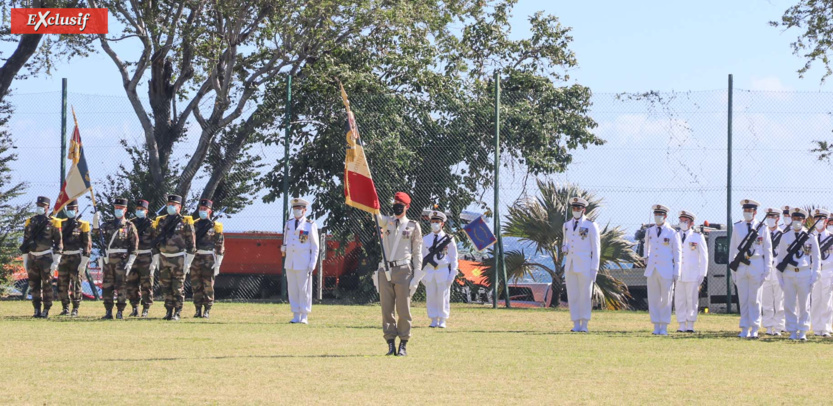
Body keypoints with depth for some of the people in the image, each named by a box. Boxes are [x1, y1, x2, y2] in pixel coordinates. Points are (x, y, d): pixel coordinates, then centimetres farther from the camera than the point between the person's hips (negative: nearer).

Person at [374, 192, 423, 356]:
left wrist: (416, 276, -2)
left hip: (403, 270, -3)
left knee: (403, 309, -3)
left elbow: (417, 252, 5)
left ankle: (403, 344, 2)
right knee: (387, 309, 3)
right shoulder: (386, 222, 13)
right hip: (385, 270, 3)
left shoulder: (413, 226, 6)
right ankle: (390, 344, 7)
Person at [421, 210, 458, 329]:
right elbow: (423, 258, 11)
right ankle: (434, 320, 10)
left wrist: (452, 274, -5)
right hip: (429, 271, 3)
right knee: (431, 296, 2)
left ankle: (442, 321, 6)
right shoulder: (425, 239, 9)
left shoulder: (448, 239, 2)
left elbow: (453, 258, 2)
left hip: (443, 271, -3)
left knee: (443, 296, -1)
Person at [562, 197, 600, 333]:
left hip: (585, 266, -5)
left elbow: (596, 248, -6)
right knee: (572, 296, 2)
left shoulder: (591, 226, -5)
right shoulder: (567, 225, 12)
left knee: (585, 295, -4)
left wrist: (594, 268, -11)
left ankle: (584, 325, 0)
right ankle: (576, 325, 6)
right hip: (570, 265, 5)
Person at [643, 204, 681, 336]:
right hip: (652, 270, 4)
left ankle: (664, 328, 3)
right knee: (653, 300, 2)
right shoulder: (649, 232, 11)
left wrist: (676, 273, -4)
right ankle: (656, 327, 7)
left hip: (666, 271, -4)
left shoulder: (672, 234, -1)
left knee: (666, 300, -1)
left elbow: (677, 254, 0)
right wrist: (646, 260, 23)